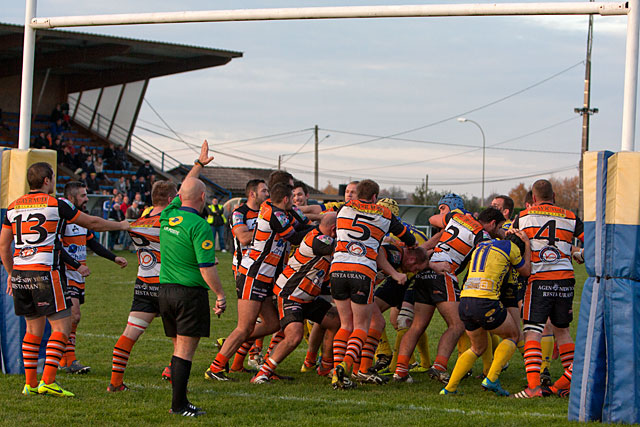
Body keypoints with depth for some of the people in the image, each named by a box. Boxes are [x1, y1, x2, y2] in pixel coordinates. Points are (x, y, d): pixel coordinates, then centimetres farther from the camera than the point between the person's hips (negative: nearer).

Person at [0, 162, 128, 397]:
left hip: (19, 272, 6)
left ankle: (30, 383, 12)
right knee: (62, 325, -1)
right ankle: (47, 381, -10)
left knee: (34, 328, 15)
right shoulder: (56, 205, -2)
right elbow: (93, 223, 7)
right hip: (44, 272, -6)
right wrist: (121, 225, 22)